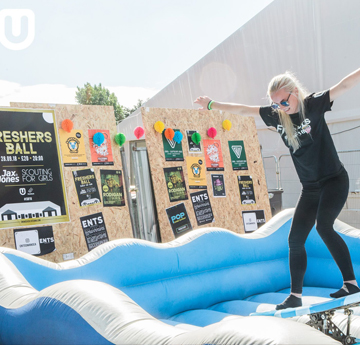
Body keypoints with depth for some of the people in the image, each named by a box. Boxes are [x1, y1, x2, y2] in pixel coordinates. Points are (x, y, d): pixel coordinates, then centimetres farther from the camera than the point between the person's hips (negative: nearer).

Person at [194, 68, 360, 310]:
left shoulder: (314, 104, -11)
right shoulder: (276, 116, 1)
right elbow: (243, 110, 9)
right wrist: (212, 105, 12)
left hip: (335, 180, -6)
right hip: (310, 188, 6)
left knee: (324, 226, -27)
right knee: (295, 239, 2)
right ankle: (295, 296, 12)